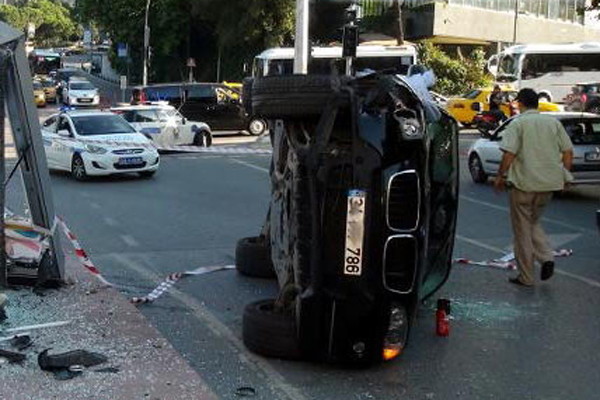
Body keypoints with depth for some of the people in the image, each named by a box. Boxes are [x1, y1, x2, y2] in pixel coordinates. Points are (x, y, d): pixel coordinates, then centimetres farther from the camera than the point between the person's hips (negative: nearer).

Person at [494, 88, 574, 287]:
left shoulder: (518, 123, -6)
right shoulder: (553, 122, 9)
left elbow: (509, 154, -15)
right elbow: (568, 152, 7)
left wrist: (500, 177, -3)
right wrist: (564, 177, 16)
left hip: (524, 183, -5)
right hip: (550, 183, 5)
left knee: (522, 229, 6)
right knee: (533, 222, 23)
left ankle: (526, 277, 11)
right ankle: (546, 257, 0)